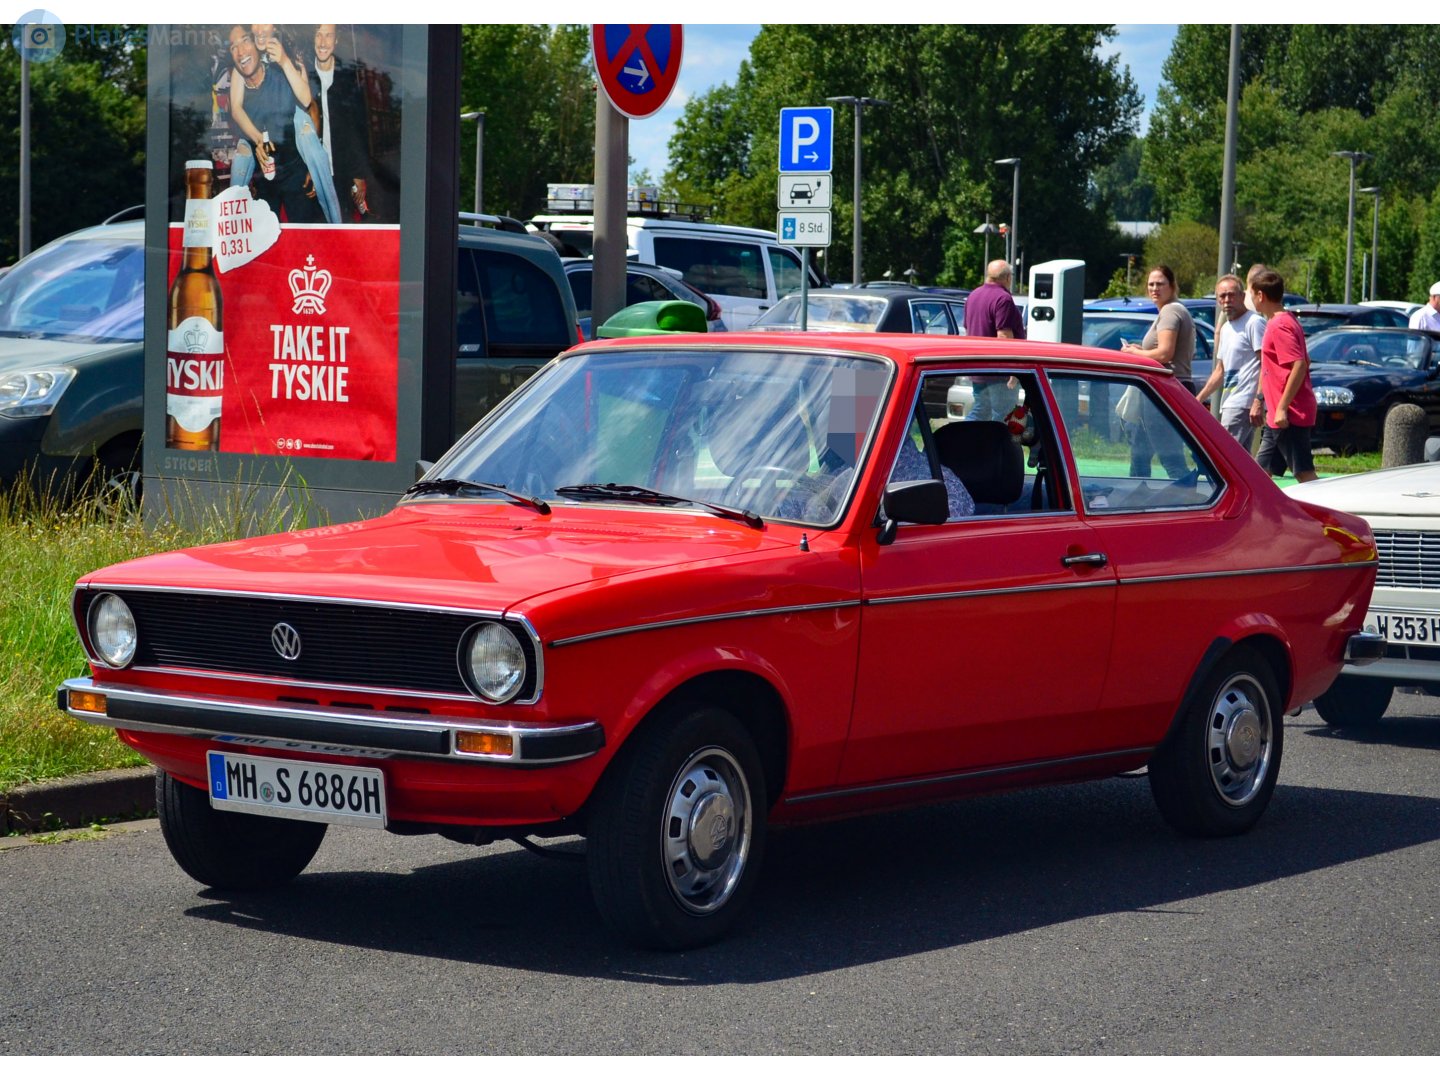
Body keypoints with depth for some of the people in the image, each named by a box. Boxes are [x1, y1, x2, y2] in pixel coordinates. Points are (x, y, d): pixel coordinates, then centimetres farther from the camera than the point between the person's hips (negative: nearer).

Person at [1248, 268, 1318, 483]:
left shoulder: (1280, 326, -16)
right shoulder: (1286, 321, 15)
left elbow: (1299, 366, -24)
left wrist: (1282, 408, -24)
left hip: (1288, 416, -10)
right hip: (1277, 417, 10)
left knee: (1304, 474, -10)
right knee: (1262, 469, 14)